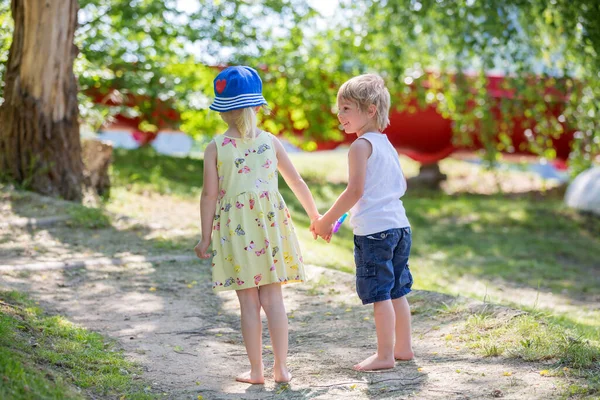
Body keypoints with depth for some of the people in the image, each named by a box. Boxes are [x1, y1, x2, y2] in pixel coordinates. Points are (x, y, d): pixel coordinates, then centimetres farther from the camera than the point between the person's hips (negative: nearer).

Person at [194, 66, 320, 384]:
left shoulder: (215, 148, -4)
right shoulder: (270, 142, 4)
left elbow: (209, 195, -6)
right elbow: (297, 183, 9)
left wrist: (205, 238, 1)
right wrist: (315, 217, 21)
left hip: (235, 226, -2)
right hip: (270, 224, 2)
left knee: (249, 302, 4)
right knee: (273, 298, 7)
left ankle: (256, 370, 10)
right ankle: (281, 368, 9)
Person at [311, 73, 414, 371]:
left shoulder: (361, 146, -11)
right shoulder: (386, 144, 15)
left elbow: (355, 190, -18)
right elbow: (401, 186, 22)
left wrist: (327, 221, -11)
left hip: (373, 229, -9)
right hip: (399, 224, 9)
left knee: (379, 294, -4)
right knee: (396, 291, 15)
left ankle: (385, 355, 0)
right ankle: (403, 348, 23)